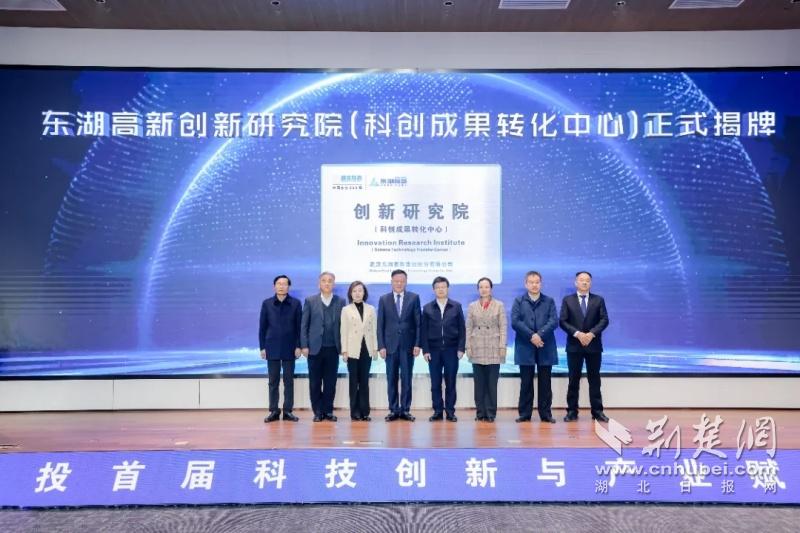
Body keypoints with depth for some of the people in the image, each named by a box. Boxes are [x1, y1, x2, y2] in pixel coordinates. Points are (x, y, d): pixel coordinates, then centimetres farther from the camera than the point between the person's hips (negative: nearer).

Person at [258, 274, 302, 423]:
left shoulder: (295, 303, 1)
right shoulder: (267, 303, 3)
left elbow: (299, 326, 1)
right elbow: (262, 327, 5)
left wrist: (298, 346, -4)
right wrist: (262, 347, 0)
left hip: (289, 348, -1)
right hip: (272, 348, 1)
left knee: (289, 381, 4)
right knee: (273, 381, 6)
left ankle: (288, 411, 11)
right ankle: (273, 411, 12)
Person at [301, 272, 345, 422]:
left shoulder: (340, 302, 5)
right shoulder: (310, 301, 3)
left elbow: (343, 325, 5)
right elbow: (304, 325, 2)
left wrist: (343, 346, -1)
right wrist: (304, 346, -4)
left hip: (333, 348, 1)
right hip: (315, 348, -1)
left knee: (330, 382, 5)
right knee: (315, 382, 5)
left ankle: (328, 411, 16)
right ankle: (318, 411, 15)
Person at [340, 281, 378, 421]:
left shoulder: (371, 309, 7)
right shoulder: (346, 310, 2)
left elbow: (374, 330, 8)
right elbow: (344, 331, 0)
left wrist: (375, 348, 3)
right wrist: (344, 351, -5)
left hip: (367, 349, 2)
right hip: (353, 350, -2)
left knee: (364, 381, 4)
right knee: (354, 382, 3)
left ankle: (364, 411, 9)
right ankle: (355, 412, 8)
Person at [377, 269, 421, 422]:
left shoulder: (414, 298, 4)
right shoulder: (384, 299, 5)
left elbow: (418, 323, 2)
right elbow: (380, 325, 3)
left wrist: (417, 344, -5)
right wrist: (381, 346, -4)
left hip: (408, 345, -1)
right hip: (390, 345, 1)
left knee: (406, 379, 3)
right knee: (391, 379, 5)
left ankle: (405, 410, 11)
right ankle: (393, 410, 12)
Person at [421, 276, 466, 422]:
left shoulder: (456, 306, 5)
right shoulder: (427, 308, 6)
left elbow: (462, 329, 3)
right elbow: (423, 331, 4)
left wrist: (461, 348, -4)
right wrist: (425, 350, -4)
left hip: (451, 350, 0)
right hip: (433, 350, 1)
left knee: (450, 382, 3)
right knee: (435, 383, 3)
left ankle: (450, 411, 10)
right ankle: (437, 411, 11)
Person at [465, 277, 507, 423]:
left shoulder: (499, 305, 4)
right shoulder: (472, 306, 8)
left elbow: (503, 327, 0)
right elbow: (468, 328, 7)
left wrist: (502, 346, -7)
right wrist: (468, 346, -1)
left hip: (494, 349, -1)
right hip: (477, 349, 2)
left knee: (492, 383, 0)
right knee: (479, 382, 4)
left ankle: (491, 413, 7)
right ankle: (480, 412, 11)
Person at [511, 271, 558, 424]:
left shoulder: (549, 301, 9)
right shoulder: (518, 301, 7)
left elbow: (554, 321, -4)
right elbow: (515, 322, -5)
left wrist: (540, 334, -17)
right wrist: (531, 336, -15)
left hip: (545, 348, 1)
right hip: (525, 348, -1)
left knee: (545, 383, 5)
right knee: (526, 383, 4)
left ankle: (546, 414, 12)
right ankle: (524, 414, 10)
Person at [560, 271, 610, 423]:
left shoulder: (598, 300, 7)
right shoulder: (567, 300, 5)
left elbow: (604, 320, -2)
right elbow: (563, 322, -3)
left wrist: (591, 333, -16)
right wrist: (577, 334, -16)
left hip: (594, 345, 1)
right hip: (574, 345, -1)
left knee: (594, 379, 5)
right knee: (573, 380, 4)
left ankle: (597, 411, 11)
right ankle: (572, 411, 9)